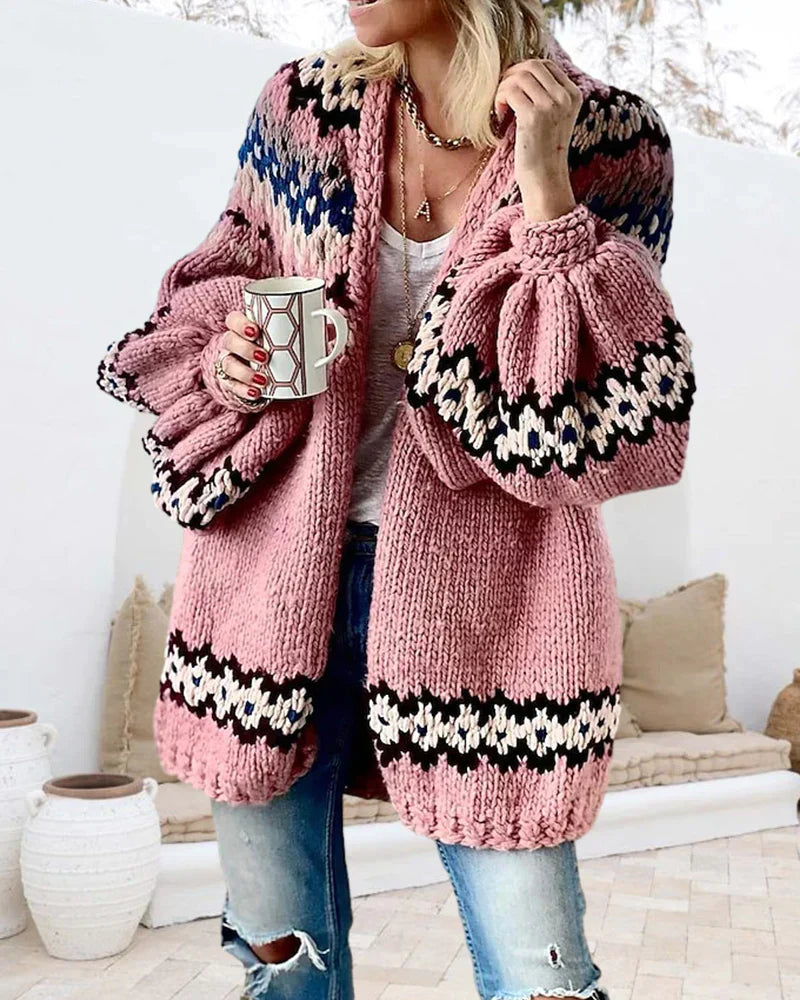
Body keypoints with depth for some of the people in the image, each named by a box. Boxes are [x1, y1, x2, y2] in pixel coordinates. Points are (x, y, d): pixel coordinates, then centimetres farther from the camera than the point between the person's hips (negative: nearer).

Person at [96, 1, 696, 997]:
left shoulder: (608, 141, -4)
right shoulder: (304, 106, 3)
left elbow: (615, 413, -12)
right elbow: (216, 292, 16)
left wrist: (546, 188, -19)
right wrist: (223, 367, -6)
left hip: (483, 595, -2)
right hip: (279, 570, 3)